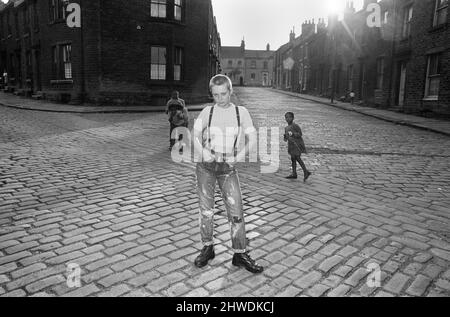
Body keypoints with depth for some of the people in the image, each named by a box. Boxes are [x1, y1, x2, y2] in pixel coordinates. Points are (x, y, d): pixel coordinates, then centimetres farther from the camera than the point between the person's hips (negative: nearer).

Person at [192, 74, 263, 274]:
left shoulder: (241, 112, 0)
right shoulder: (207, 112, 0)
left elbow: (252, 139, -3)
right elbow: (195, 136, 0)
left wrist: (242, 154, -20)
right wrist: (202, 151, -20)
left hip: (228, 168, 0)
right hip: (206, 166, 1)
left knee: (236, 210, -4)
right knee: (206, 208, 8)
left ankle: (240, 254, 9)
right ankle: (208, 248, 26)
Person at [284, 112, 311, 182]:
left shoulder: (295, 126, -7)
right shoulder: (286, 128, 17)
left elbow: (300, 134, -12)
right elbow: (286, 139, 22)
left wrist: (293, 134, -25)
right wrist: (285, 137, -1)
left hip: (297, 144, -8)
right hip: (291, 145, 8)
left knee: (297, 158, -14)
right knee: (293, 158, 6)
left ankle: (306, 172, -7)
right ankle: (294, 174, 10)